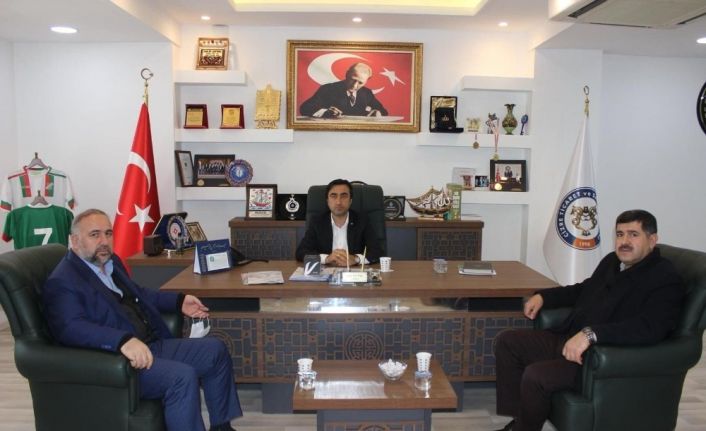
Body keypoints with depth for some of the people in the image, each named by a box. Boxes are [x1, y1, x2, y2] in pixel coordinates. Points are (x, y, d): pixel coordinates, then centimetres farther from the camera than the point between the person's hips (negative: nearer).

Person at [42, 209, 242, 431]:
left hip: (154, 345, 9)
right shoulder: (61, 282, -12)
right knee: (182, 377, -30)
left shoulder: (111, 261, 15)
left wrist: (179, 301, 19)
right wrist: (123, 340, -41)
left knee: (215, 350, 5)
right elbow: (71, 328, -27)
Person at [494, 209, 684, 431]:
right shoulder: (612, 261, 13)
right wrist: (543, 296, 15)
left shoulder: (665, 279, -12)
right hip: (567, 340, 9)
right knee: (507, 341, 2)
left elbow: (650, 327, -28)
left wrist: (591, 334, -38)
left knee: (535, 376, -28)